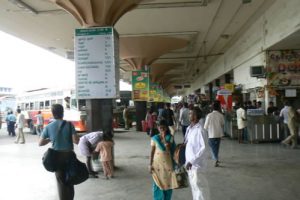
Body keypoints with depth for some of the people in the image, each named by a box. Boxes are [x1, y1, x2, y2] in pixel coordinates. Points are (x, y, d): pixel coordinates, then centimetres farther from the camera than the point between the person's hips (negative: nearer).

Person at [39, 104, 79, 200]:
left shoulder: (48, 127, -4)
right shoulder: (69, 124, -9)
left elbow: (40, 143, 1)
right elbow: (76, 141, -14)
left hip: (57, 156, 1)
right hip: (69, 154, -1)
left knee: (61, 181, 14)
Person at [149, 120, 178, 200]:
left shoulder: (170, 138, -3)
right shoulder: (154, 138, -2)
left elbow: (168, 148, -18)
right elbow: (152, 152, 0)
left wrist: (164, 137, -19)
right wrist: (150, 164, -3)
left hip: (168, 164, 0)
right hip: (157, 164, 0)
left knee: (168, 183, 9)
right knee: (158, 184, 4)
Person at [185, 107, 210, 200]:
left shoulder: (200, 130, -21)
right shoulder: (189, 128, 5)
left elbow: (204, 148, -25)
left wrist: (192, 161, -26)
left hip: (197, 163, -8)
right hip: (189, 162, 8)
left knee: (199, 185, 3)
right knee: (193, 185, 20)